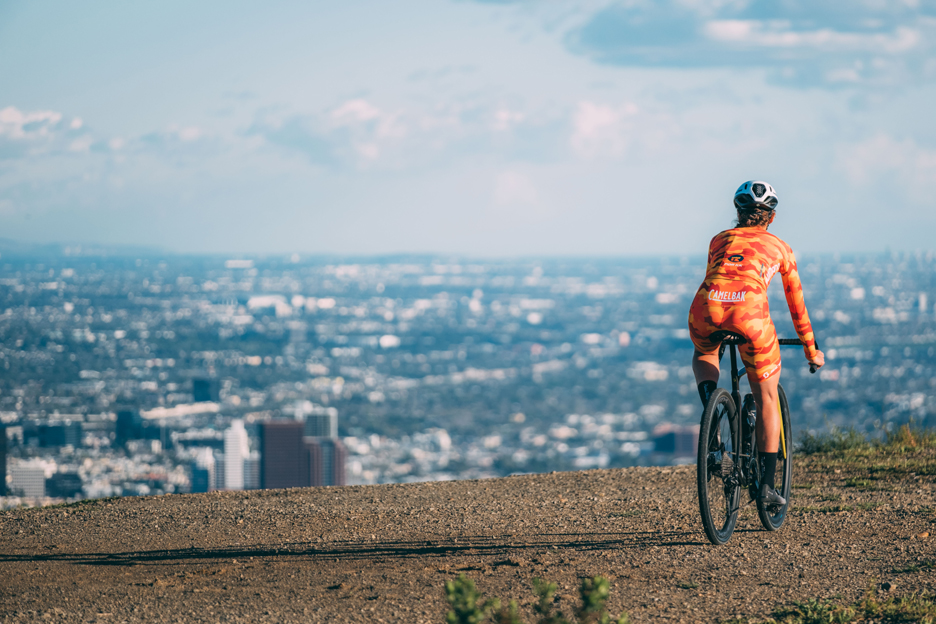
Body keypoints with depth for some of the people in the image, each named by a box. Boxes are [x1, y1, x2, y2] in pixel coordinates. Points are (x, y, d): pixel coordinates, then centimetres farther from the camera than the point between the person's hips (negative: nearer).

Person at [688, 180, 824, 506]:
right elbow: (796, 303, 37)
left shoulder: (719, 240, 32)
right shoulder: (779, 248, 28)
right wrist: (811, 350, 49)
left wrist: (719, 327, 64)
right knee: (766, 396, 18)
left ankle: (708, 397, 6)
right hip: (750, 309, -2)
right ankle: (767, 484, 12)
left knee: (703, 354, 39)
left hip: (706, 307, 2)